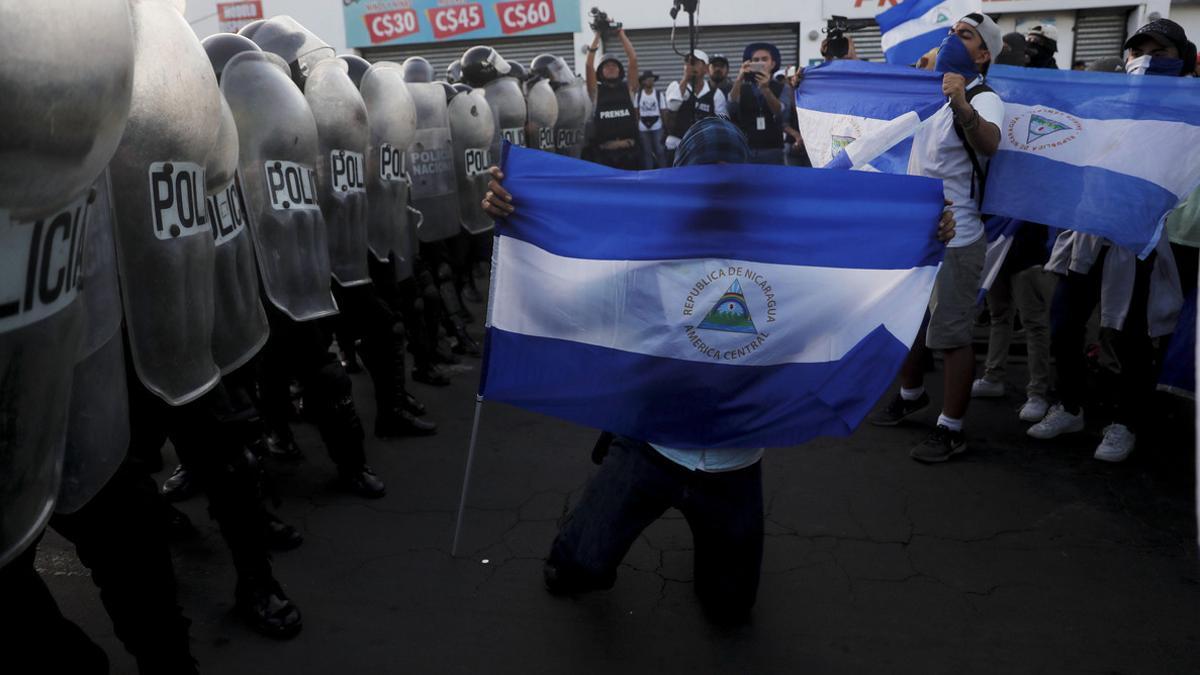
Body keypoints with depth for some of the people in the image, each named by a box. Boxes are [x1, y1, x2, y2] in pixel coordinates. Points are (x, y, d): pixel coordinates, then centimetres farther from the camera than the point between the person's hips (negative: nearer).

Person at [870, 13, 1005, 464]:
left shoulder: (984, 99, -14)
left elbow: (989, 143, -38)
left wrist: (962, 106, -56)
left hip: (954, 240, -8)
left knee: (952, 336, -3)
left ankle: (951, 429, 7)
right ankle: (911, 394, 41)